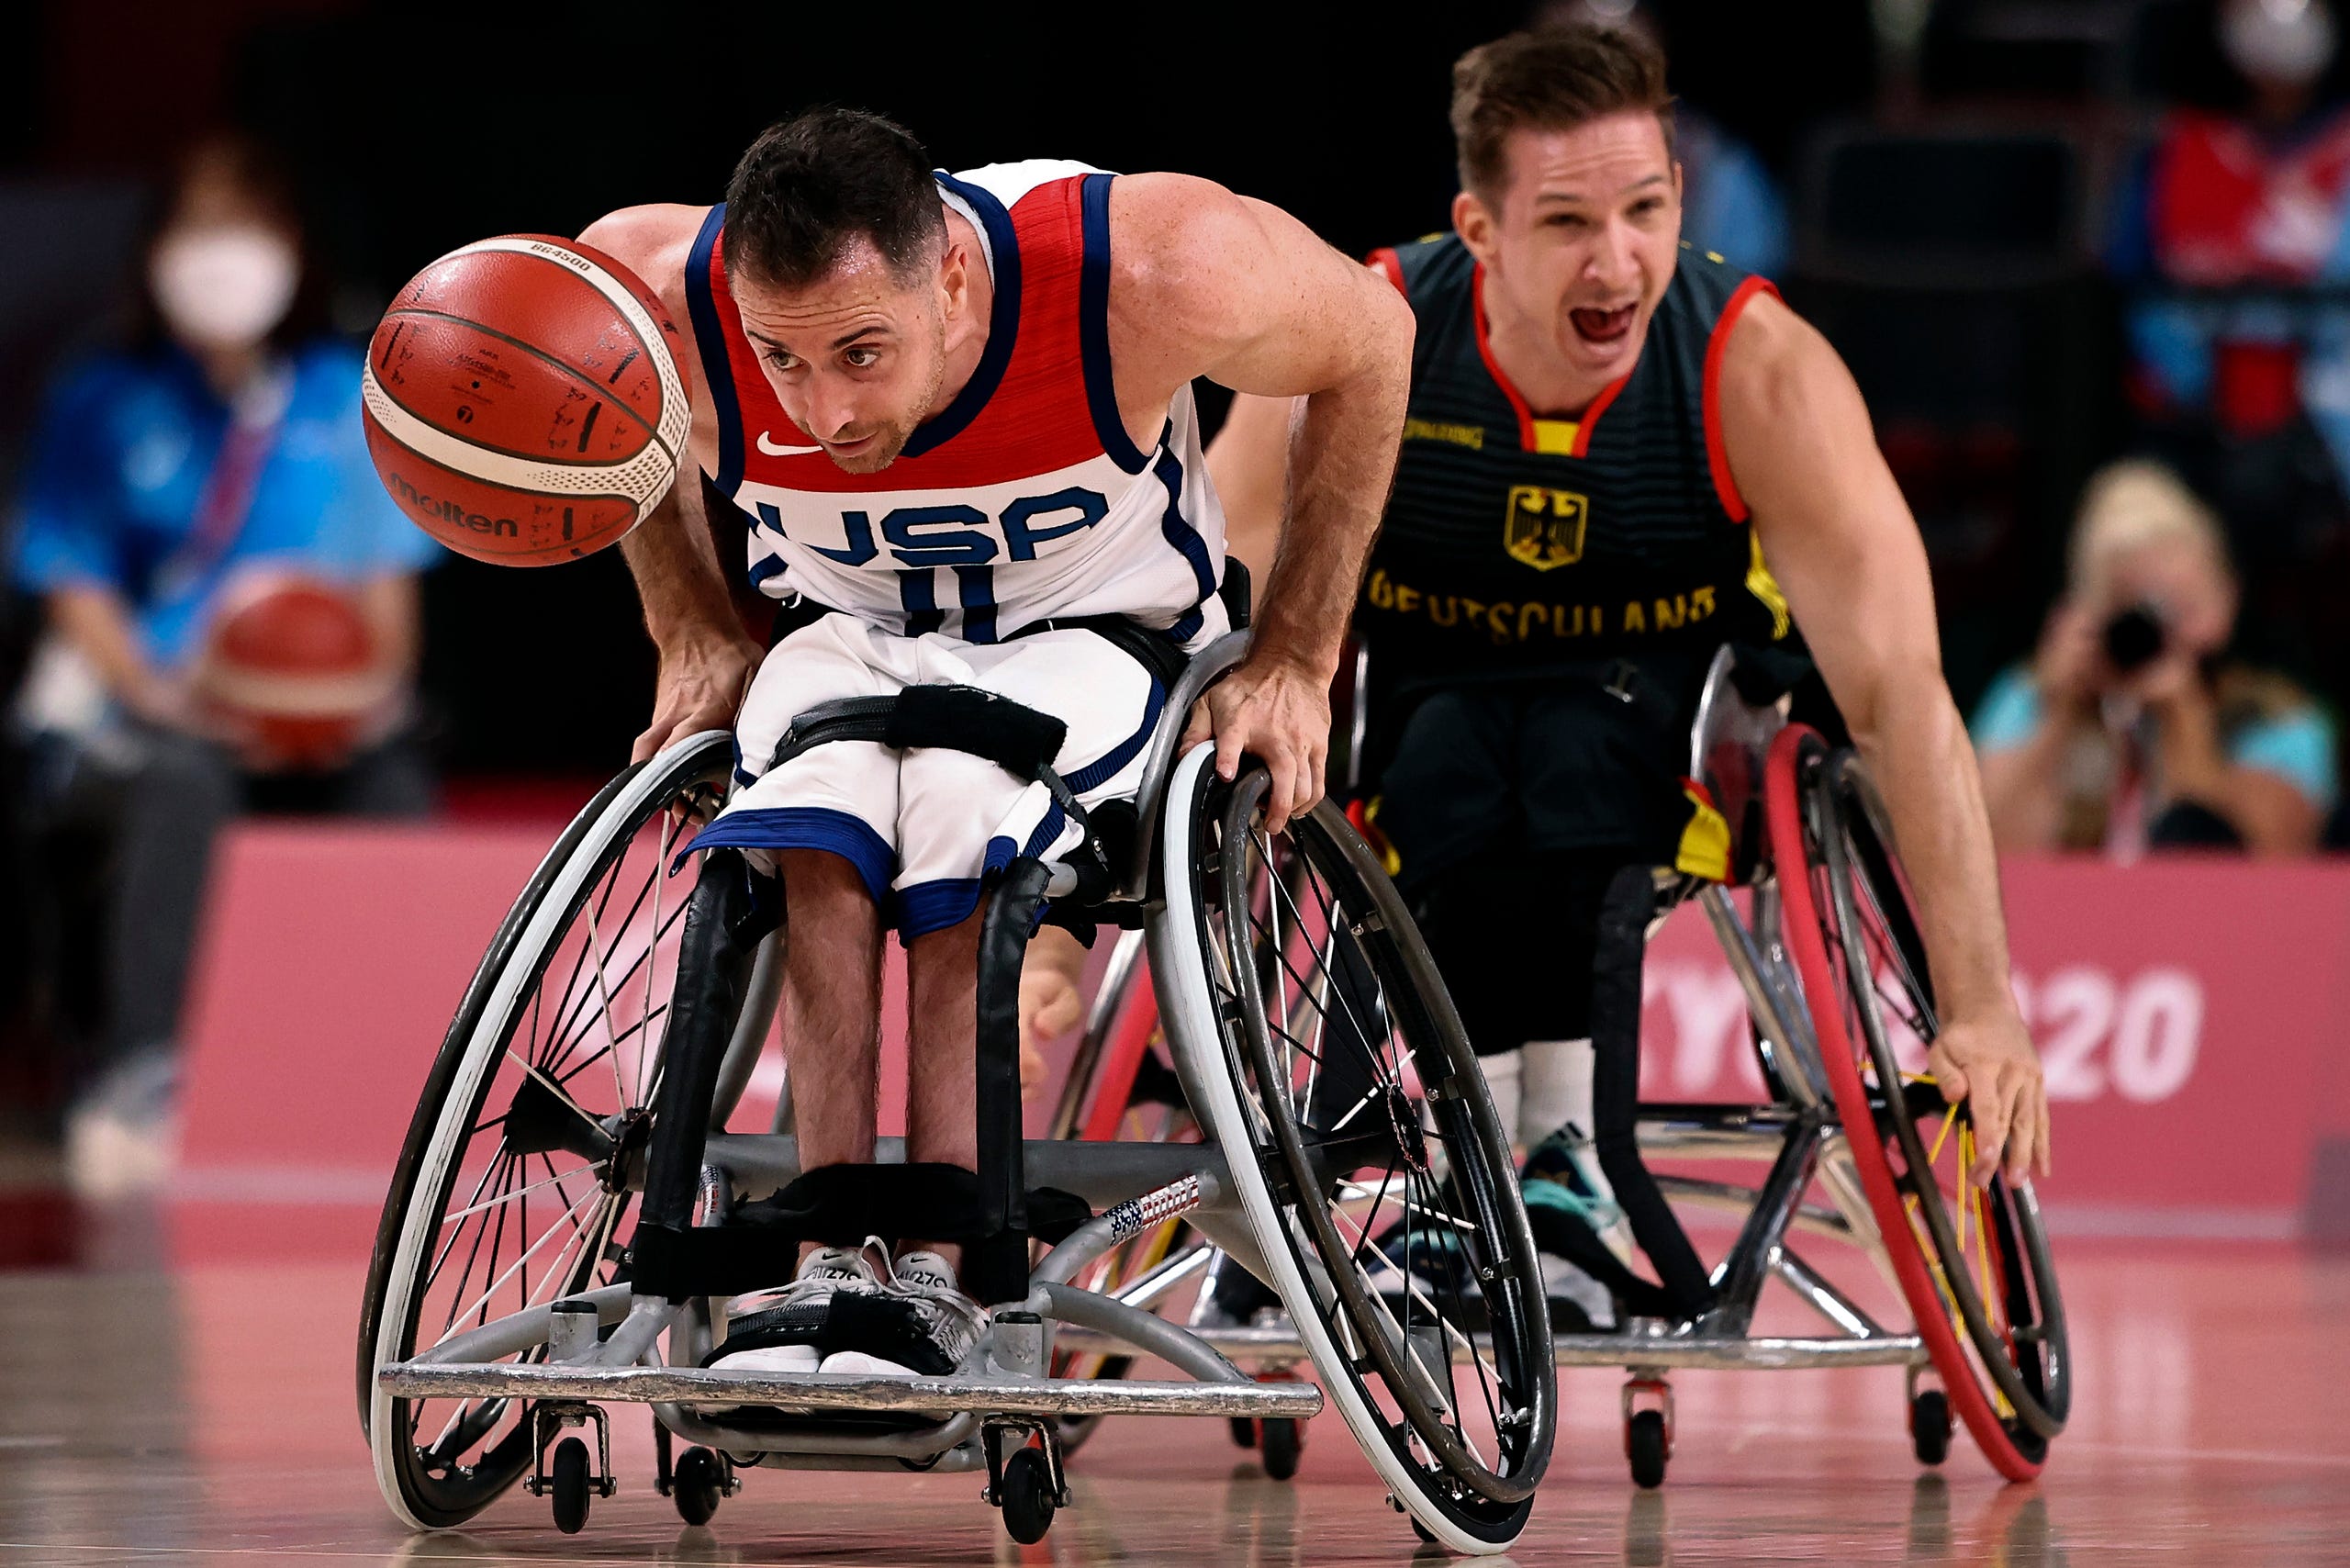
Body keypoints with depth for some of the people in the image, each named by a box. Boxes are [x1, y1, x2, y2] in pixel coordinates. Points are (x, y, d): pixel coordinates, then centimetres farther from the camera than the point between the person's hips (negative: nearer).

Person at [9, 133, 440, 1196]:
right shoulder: (106, 407, 9)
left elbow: (388, 588, 13)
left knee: (394, 791, -33)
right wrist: (161, 696, -16)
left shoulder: (349, 400, 14)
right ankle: (140, 1078, -47)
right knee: (182, 787, -38)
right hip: (140, 716, -2)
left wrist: (376, 679, -9)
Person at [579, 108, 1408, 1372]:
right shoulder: (658, 299, -25)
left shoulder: (1152, 273, -31)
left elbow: (1369, 340, -9)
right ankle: (835, 1260, -36)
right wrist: (694, 633, 0)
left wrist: (1295, 664, -8)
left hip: (1097, 633, -2)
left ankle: (939, 1272, -38)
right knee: (814, 832, -34)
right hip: (847, 634, 2)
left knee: (970, 809, -36)